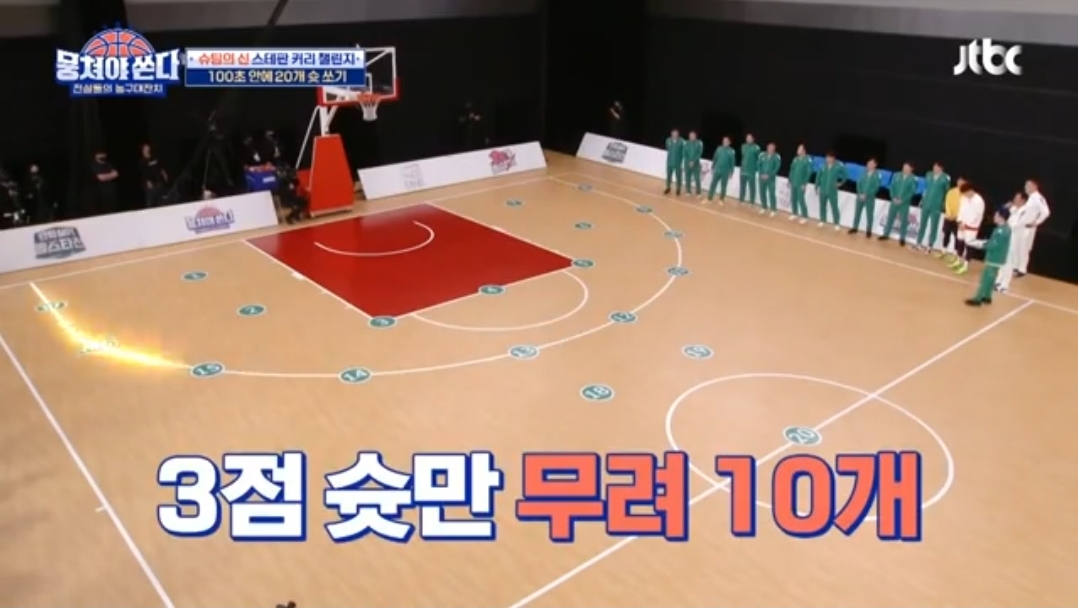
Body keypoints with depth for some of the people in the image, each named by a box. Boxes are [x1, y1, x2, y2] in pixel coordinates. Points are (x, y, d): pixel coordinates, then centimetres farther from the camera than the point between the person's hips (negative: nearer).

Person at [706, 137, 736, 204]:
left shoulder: (731, 151, -3)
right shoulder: (719, 149, 4)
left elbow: (732, 162, -1)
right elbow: (715, 159, 8)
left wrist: (731, 172, -1)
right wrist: (712, 168, 8)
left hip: (725, 172, -2)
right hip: (717, 170, 2)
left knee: (723, 186, 6)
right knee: (713, 184, 1)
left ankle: (721, 199, 18)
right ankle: (709, 198, 9)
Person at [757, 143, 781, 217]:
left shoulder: (777, 157, -6)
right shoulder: (762, 155, 4)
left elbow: (777, 167, -8)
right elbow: (759, 165, 6)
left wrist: (769, 175, -14)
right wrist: (761, 174, -6)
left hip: (771, 178, -4)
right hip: (762, 177, 4)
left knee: (771, 193, -7)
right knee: (762, 192, 9)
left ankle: (773, 210, -2)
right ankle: (764, 207, 25)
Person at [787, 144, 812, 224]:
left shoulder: (807, 160, -10)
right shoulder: (795, 159, 8)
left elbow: (809, 172, -12)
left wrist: (804, 183, -14)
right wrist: (790, 181, 11)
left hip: (801, 184, -6)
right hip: (793, 183, 6)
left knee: (801, 200, -6)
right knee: (793, 199, 11)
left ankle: (805, 216, 3)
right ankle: (795, 214, 27)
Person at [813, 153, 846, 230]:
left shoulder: (838, 166, -10)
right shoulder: (823, 166, -3)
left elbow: (845, 174, 3)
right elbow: (818, 176, 4)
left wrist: (841, 182, 4)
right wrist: (817, 187, 4)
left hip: (832, 191, -3)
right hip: (823, 190, 3)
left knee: (834, 207, -2)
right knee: (822, 206, 13)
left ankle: (837, 223, 5)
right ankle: (823, 221, 30)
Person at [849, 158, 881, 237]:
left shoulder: (877, 175, -7)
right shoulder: (864, 172, 5)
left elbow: (876, 187, -10)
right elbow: (859, 183, 5)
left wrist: (866, 195, -15)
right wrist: (860, 193, -7)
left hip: (870, 198, -4)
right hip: (860, 196, 4)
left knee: (869, 215, 1)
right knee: (857, 212, 10)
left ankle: (868, 231, 8)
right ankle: (855, 228, 22)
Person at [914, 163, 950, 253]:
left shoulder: (945, 178, -9)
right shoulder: (928, 175, 5)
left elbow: (947, 192, -2)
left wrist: (943, 204, -2)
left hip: (936, 206, -4)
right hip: (926, 204, 4)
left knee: (933, 226, 1)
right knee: (923, 224, 11)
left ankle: (930, 246, 9)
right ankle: (919, 243, 21)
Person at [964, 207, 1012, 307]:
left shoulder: (1001, 231, -26)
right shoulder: (1004, 229, 7)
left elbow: (993, 245, -25)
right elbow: (993, 242, 12)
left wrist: (979, 244, -18)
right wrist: (980, 242, 5)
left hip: (994, 259, -10)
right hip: (996, 258, 10)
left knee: (985, 278, -2)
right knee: (990, 278, 19)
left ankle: (977, 299, 4)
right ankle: (987, 297, 31)